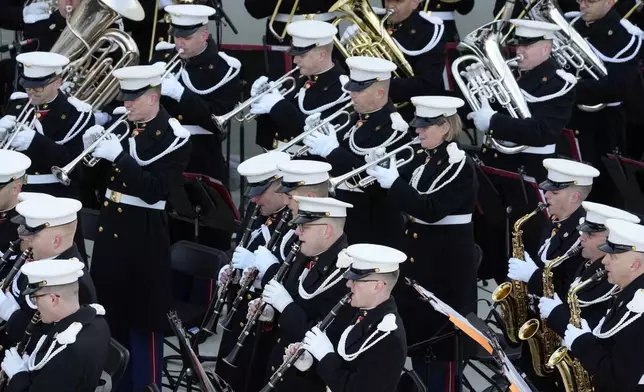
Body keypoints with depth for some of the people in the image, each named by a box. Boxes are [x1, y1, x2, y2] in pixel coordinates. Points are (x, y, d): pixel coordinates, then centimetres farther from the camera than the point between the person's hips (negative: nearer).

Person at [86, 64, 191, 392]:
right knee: (114, 310, 14)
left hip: (143, 233, -7)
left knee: (143, 316, -1)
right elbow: (101, 175, 13)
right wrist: (94, 150, -7)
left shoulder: (173, 137, -13)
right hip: (110, 225, 7)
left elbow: (154, 190, -21)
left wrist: (119, 156, -25)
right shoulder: (121, 125, 7)